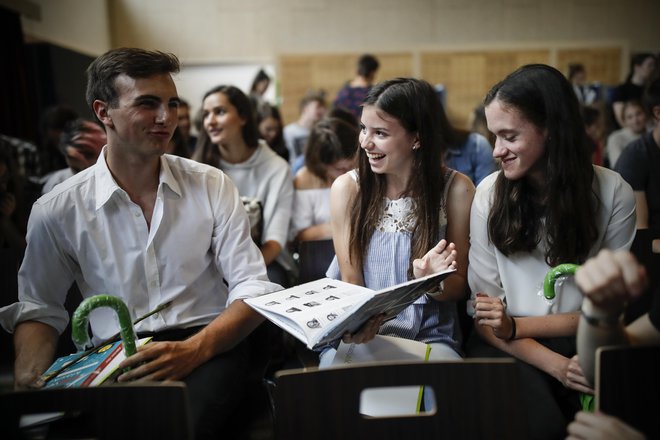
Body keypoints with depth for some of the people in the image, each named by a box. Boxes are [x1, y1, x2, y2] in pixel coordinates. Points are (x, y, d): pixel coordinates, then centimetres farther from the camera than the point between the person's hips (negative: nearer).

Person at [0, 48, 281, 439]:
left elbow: (252, 288, -1)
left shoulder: (212, 186, 3)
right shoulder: (56, 211, 3)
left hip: (208, 348, 0)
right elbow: (39, 308, 15)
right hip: (113, 361, 1)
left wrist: (194, 349, -19)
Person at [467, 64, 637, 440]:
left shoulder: (613, 194, -4)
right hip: (509, 350, -1)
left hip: (585, 348, 1)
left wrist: (517, 326, -14)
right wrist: (555, 365, -17)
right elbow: (482, 308, -3)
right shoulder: (490, 193, -3)